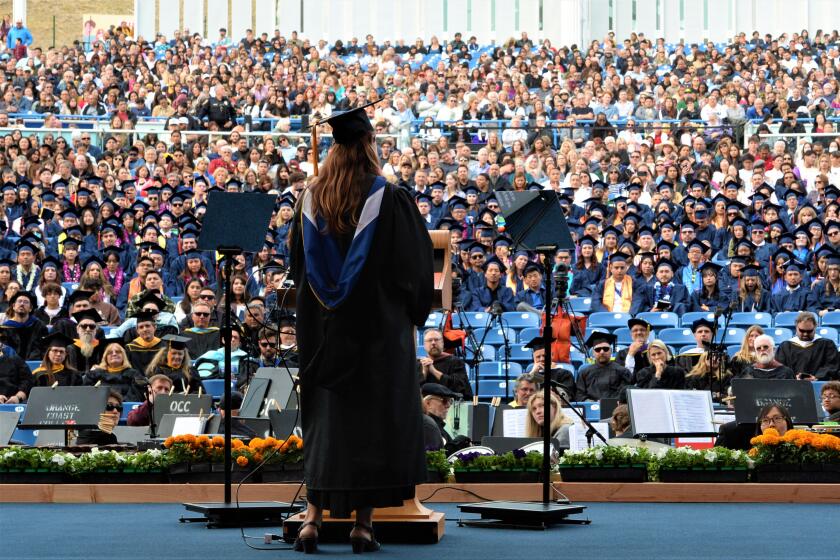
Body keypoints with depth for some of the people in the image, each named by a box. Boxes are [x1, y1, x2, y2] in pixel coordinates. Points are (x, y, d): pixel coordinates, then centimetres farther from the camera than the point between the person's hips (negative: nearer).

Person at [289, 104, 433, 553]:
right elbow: (415, 266, -6)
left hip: (322, 327, 4)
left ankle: (313, 516, 3)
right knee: (372, 419, 2)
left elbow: (298, 263, 12)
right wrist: (414, 311, 9)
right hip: (379, 329, -4)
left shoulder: (310, 199, 1)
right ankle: (362, 522, 1)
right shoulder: (389, 199, -11)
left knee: (325, 417, 11)